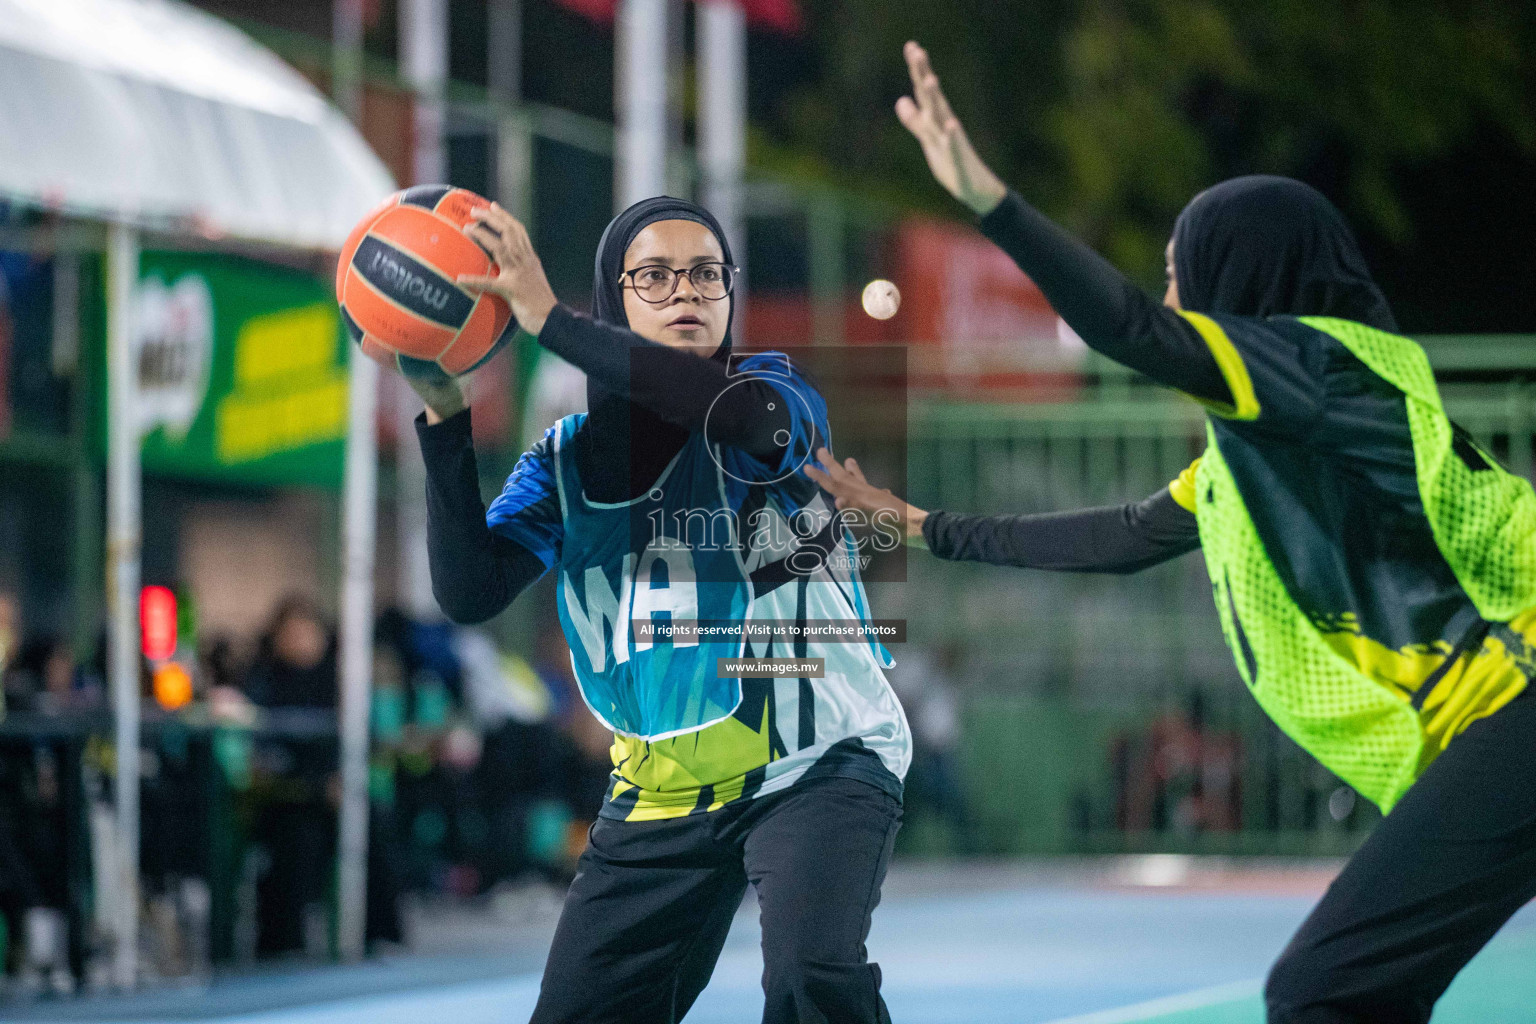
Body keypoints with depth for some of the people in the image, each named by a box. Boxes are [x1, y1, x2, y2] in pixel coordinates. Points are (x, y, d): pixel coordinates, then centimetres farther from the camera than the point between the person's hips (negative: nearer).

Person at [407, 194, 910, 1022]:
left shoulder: (775, 392, -5)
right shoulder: (565, 460, 5)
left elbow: (741, 412, -31)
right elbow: (470, 593, -9)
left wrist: (548, 319, -33)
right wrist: (443, 418, -18)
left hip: (817, 763, -5)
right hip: (660, 792, 5)